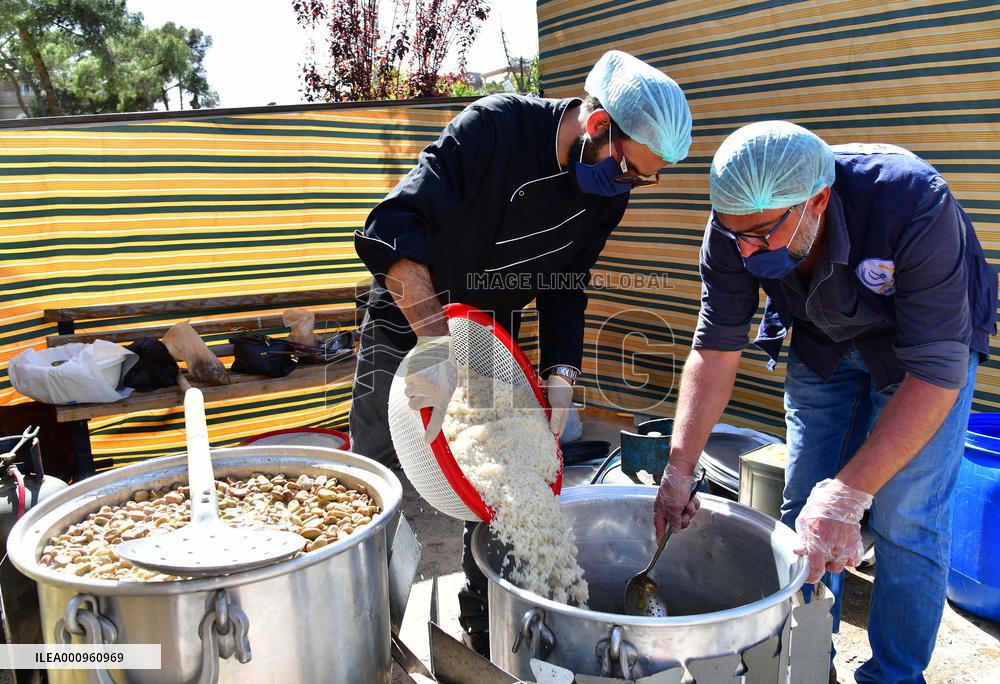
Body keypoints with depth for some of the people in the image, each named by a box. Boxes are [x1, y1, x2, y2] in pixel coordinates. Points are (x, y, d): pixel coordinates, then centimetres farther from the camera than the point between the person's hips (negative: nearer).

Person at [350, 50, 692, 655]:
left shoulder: (608, 190, -8)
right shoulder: (495, 126, -27)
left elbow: (566, 287, -1)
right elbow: (393, 228, -37)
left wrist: (561, 378, -13)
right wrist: (435, 337, -47)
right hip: (410, 326, -4)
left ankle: (487, 633, 29)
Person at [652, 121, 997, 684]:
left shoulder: (915, 204, -39)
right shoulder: (738, 223, -25)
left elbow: (936, 372, -38)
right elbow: (715, 351, -20)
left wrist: (847, 494, -43)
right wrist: (679, 472, -25)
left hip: (933, 340, -3)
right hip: (823, 340, 4)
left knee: (905, 521, -10)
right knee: (804, 508, 2)